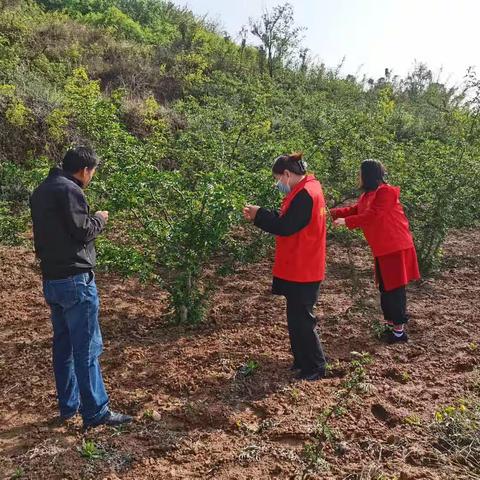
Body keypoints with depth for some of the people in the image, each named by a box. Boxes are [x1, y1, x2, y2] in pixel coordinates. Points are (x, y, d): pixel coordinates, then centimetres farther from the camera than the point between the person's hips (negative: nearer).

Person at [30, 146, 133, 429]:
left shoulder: (42, 191, 15)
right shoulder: (69, 190, -14)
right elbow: (83, 231, -16)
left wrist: (90, 220, 14)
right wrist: (100, 219, 2)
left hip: (52, 279, 9)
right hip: (75, 279, -9)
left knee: (63, 345, 15)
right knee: (88, 348, -4)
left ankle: (68, 406, 25)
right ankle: (96, 413, 3)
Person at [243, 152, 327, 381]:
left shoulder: (304, 194, -20)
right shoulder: (308, 189, 12)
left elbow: (284, 228, -21)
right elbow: (288, 220, 15)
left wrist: (259, 215, -10)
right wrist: (262, 215, 5)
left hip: (301, 270, -10)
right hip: (300, 268, 10)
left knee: (301, 319, 0)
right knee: (296, 316, 18)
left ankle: (315, 367, 13)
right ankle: (302, 360, 30)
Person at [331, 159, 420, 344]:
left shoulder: (386, 192, -17)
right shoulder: (367, 195, 13)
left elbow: (371, 216, -24)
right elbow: (354, 210, 16)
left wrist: (346, 221, -19)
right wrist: (331, 213, 8)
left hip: (396, 248, -10)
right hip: (383, 249, 10)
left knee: (394, 288, -4)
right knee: (385, 287, 16)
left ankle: (399, 330, 6)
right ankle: (391, 323, 29)